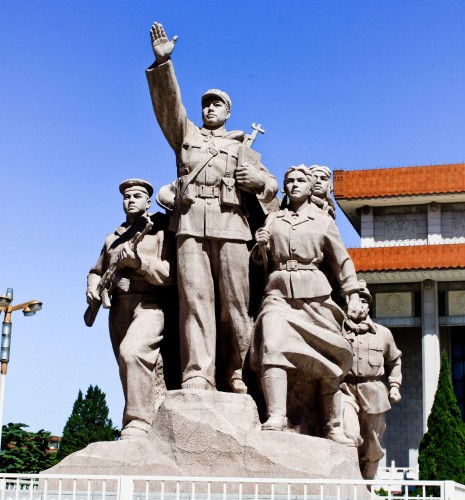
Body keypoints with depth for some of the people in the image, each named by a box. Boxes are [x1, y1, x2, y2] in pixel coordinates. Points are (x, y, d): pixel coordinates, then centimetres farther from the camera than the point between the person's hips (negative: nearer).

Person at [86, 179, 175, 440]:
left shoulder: (159, 230, 3)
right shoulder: (112, 239, 23)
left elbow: (171, 272, -7)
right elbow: (96, 271, 30)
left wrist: (139, 260, -19)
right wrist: (93, 289, 8)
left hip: (149, 304, -7)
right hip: (118, 307, 7)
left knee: (132, 352, -30)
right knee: (143, 371, 7)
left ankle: (138, 426, -31)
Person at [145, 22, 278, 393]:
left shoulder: (242, 147, 26)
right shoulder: (186, 135, 26)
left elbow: (272, 185, 22)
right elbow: (168, 104, 11)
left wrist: (257, 179, -2)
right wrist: (163, 63, -4)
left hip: (230, 223, 0)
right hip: (191, 222, 0)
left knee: (234, 302, -6)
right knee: (194, 297, -13)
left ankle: (238, 373, 2)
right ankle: (197, 375, -21)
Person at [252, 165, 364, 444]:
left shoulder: (324, 222, 14)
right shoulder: (272, 220, 18)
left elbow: (342, 261, 12)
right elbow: (261, 260, 21)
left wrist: (353, 295, 1)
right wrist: (261, 246, -2)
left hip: (315, 295, 0)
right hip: (279, 292, 0)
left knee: (330, 359, 0)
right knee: (273, 345, -26)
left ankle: (333, 427, 11)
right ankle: (276, 418, -34)